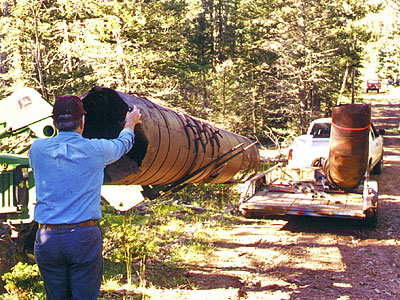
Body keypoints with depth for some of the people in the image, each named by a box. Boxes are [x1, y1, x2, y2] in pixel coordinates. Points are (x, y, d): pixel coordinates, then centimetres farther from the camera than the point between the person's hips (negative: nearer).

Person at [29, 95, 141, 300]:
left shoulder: (38, 149, 3)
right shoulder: (96, 150, -2)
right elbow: (124, 143, 20)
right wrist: (130, 123, 43)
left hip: (46, 239, 3)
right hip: (84, 237, -2)